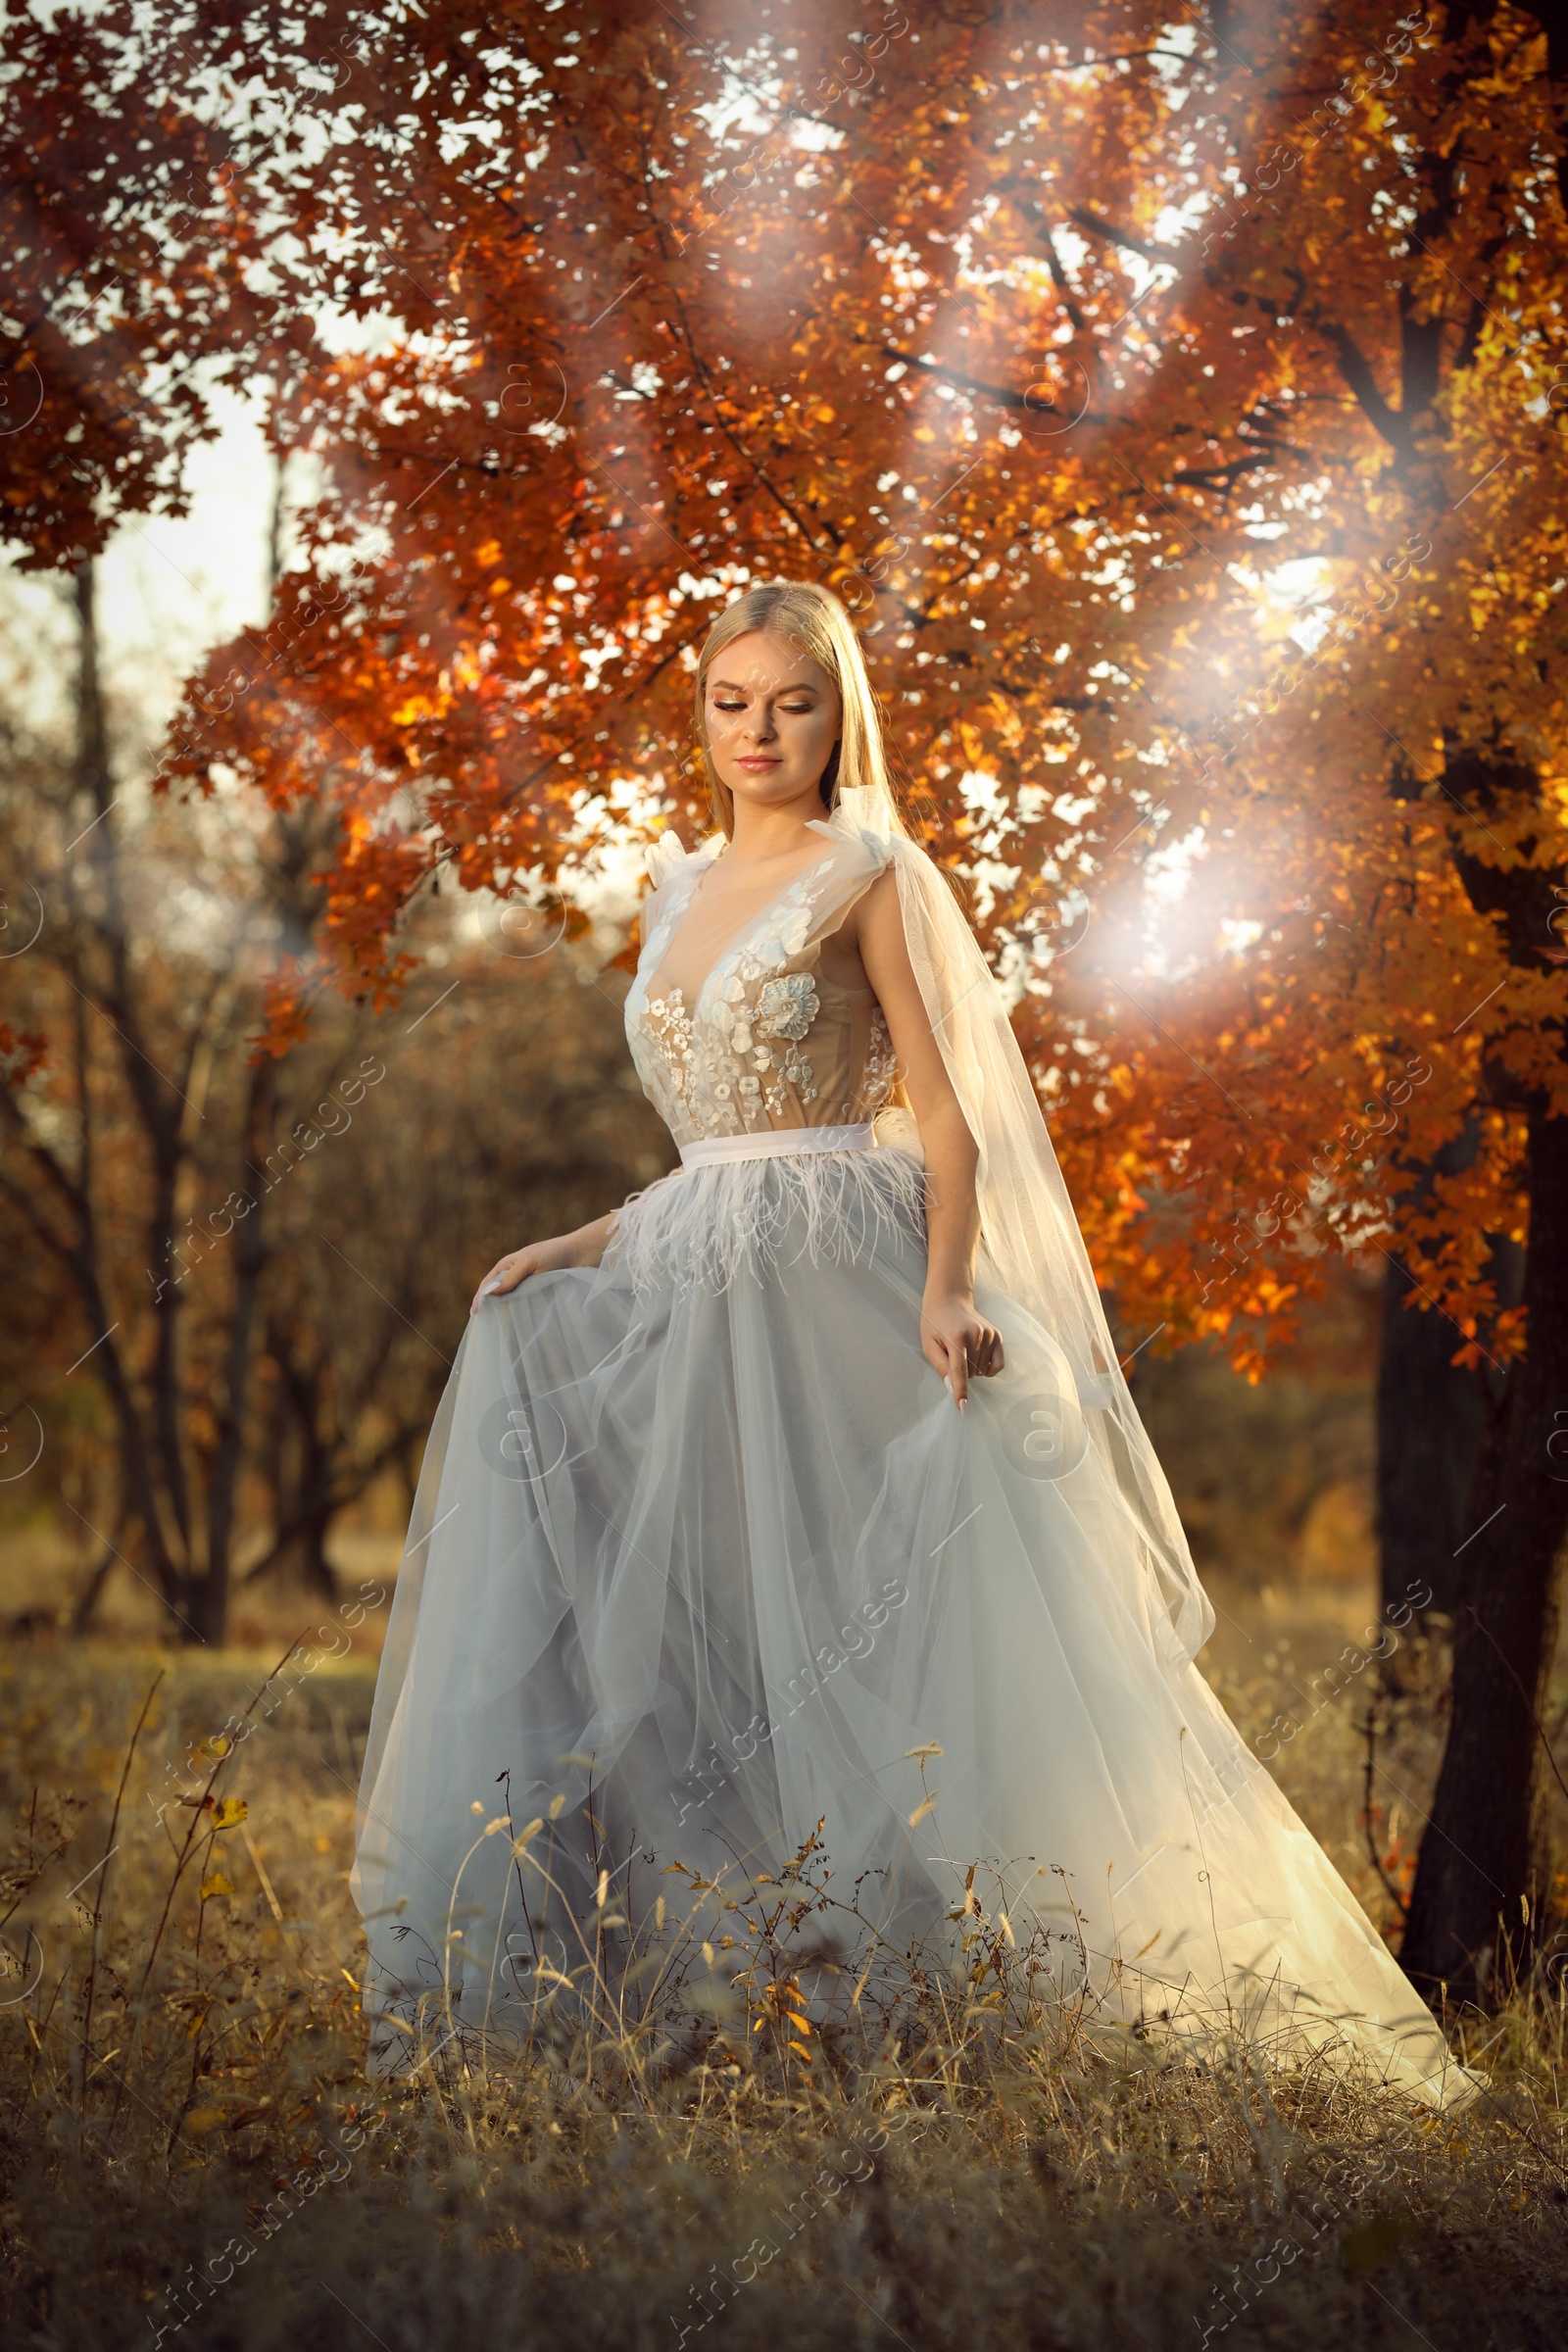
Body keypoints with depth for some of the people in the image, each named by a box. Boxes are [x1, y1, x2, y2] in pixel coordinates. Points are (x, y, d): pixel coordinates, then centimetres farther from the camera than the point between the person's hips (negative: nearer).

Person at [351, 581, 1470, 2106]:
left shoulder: (871, 875, -1)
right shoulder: (677, 889, 18)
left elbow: (944, 1116, -7)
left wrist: (944, 1292, -22)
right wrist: (591, 1242, 11)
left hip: (832, 1285, -7)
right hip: (692, 1282, 7)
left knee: (828, 1621, -11)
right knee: (677, 1632, 1)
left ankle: (879, 1964, -5)